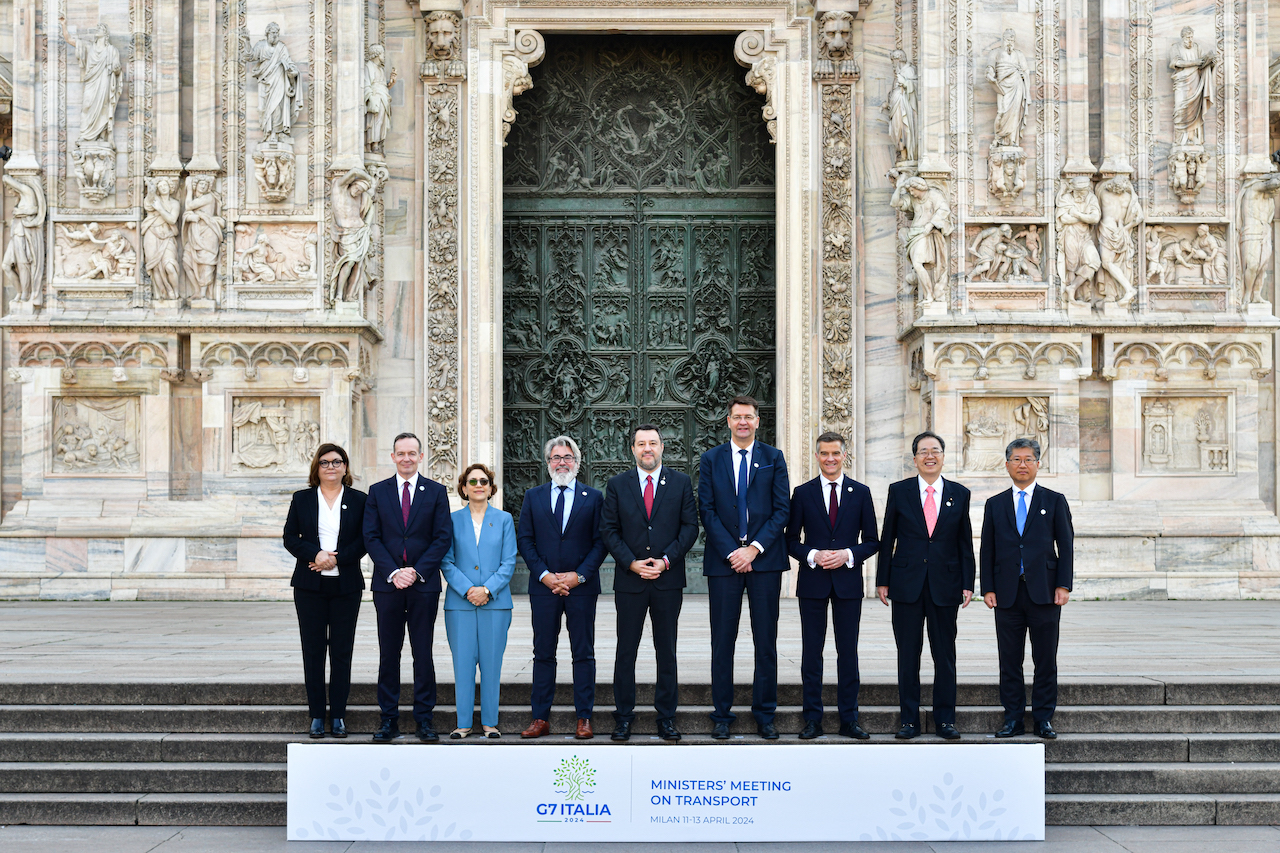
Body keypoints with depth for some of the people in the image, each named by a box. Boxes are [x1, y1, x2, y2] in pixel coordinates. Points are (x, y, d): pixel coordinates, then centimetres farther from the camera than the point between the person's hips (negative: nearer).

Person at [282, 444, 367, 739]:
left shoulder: (358, 500, 6)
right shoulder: (302, 499, 9)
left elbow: (365, 541, 1)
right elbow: (290, 537, 4)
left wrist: (336, 558, -13)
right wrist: (316, 554, -13)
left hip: (346, 584, -1)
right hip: (310, 585, 1)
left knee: (342, 651, 0)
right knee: (313, 650, 1)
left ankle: (338, 715, 7)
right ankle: (317, 715, 8)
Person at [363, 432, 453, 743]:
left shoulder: (436, 491, 5)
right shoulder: (377, 492, 8)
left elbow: (443, 537, 0)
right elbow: (371, 537, 2)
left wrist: (417, 571, -10)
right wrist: (393, 572, -10)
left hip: (424, 584, -1)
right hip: (387, 585, 1)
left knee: (423, 654, 2)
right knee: (388, 655, 4)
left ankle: (424, 719, 8)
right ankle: (389, 719, 9)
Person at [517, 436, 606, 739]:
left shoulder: (594, 497, 5)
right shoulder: (533, 496, 10)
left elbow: (601, 541, 1)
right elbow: (524, 540, 5)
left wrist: (579, 575, -10)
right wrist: (544, 575, -7)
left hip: (581, 587, -1)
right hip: (544, 587, 1)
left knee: (584, 654, 1)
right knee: (543, 654, 4)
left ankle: (584, 718, 6)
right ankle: (541, 718, 8)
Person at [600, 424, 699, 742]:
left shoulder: (681, 483, 6)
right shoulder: (618, 485, 6)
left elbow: (690, 526, 2)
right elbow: (608, 530, 3)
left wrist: (666, 560, -10)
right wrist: (632, 563, -9)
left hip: (668, 580, 0)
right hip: (629, 580, 0)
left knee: (667, 652, 5)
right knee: (626, 652, 3)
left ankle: (666, 717, 12)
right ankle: (623, 717, 11)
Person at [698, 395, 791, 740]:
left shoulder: (773, 458, 7)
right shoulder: (711, 459, 8)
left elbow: (782, 509, 1)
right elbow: (707, 511, 1)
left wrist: (754, 548, -9)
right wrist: (731, 552, -9)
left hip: (765, 559, 0)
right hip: (723, 560, 0)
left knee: (766, 642, 3)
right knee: (722, 643, 2)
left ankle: (764, 714, 11)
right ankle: (722, 714, 10)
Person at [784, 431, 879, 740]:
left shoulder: (861, 492, 5)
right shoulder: (803, 493, 4)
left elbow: (872, 541, 5)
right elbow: (792, 540, 5)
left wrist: (847, 555, -12)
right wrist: (813, 556, -13)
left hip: (848, 581, 0)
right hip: (812, 582, 0)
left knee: (848, 652, 4)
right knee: (811, 652, 3)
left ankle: (848, 720, 11)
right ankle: (813, 720, 9)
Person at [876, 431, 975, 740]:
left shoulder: (959, 494, 6)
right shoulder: (899, 491, 4)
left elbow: (965, 543, 7)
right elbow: (887, 538, 5)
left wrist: (967, 584, 1)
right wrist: (882, 581, 1)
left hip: (945, 585, 1)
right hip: (907, 584, -1)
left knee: (945, 654, 4)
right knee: (908, 654, 3)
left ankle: (945, 719, 13)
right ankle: (909, 720, 10)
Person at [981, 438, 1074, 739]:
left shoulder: (1055, 501, 7)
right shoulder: (995, 504, 11)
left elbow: (1066, 545, 3)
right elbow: (987, 550, 9)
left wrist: (1063, 585, -6)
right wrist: (988, 588, 0)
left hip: (1044, 591, -1)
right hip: (1007, 593, 1)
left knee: (1045, 659, 2)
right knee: (1009, 660, 3)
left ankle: (1043, 719, 9)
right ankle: (1013, 719, 10)